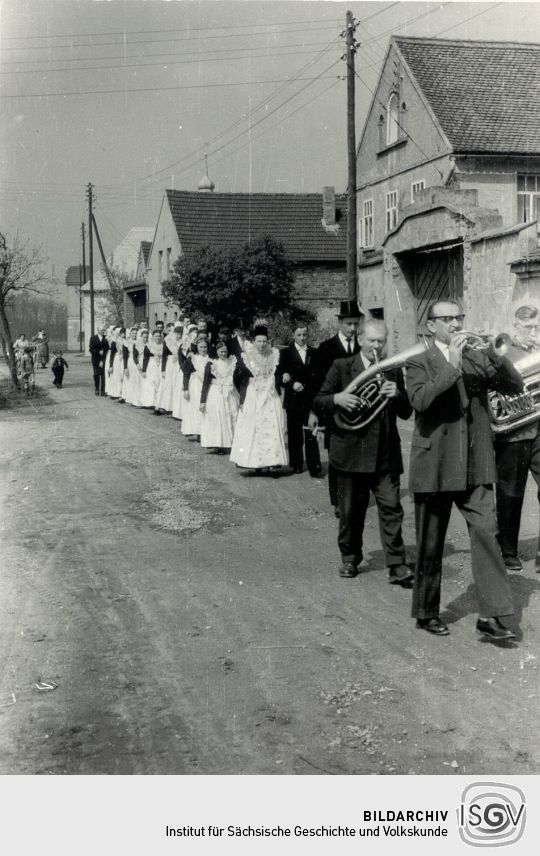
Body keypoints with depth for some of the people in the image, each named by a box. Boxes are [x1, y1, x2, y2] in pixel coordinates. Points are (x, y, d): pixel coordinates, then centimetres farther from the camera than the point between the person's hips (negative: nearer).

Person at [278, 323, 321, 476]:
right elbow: (280, 377, -1)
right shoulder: (285, 353, 5)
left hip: (310, 400, 0)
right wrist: (293, 384, -17)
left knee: (311, 434, -7)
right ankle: (296, 465, 15)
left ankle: (314, 467, -8)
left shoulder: (314, 353, 9)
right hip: (293, 400, 0)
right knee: (294, 435, 6)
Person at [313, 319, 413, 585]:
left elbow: (406, 413, 6)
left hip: (386, 453, 1)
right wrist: (337, 398, -21)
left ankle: (397, 566, -1)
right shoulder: (341, 367, 3)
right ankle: (350, 558, 27)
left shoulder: (394, 371, 9)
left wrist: (397, 395, -14)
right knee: (350, 511, 9)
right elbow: (317, 403, 0)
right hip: (351, 450, -1)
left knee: (391, 508, -4)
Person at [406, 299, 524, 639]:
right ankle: (427, 612, 23)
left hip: (476, 468, 3)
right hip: (434, 467, -3)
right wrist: (451, 365, -24)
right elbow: (420, 400, -20)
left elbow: (516, 386, -1)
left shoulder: (477, 360, 10)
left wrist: (494, 354, -14)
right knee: (430, 545, 7)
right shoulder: (420, 363, -2)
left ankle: (491, 614, -7)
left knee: (487, 532, -10)